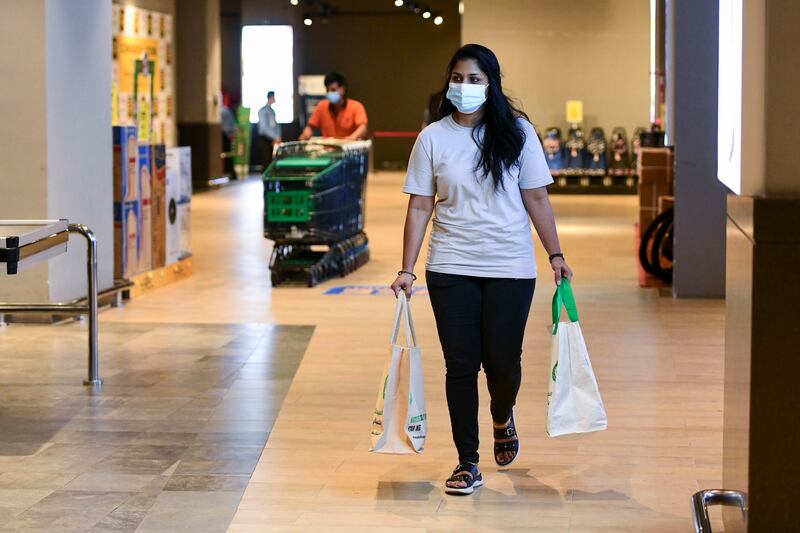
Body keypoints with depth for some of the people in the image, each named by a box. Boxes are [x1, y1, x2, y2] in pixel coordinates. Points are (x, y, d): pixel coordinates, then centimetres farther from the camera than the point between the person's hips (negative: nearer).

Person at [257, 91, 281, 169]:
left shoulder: (272, 111, 13)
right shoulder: (263, 111, -9)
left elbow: (276, 125, 15)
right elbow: (264, 127, -17)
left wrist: (277, 137, -1)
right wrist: (275, 137, -20)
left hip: (272, 140, 7)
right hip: (264, 140, -7)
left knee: (272, 163, 3)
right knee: (266, 162, -9)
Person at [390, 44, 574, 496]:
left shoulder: (517, 132, 1)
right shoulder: (433, 138, 2)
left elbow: (537, 200, 3)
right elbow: (420, 207, 3)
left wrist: (556, 255, -1)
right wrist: (407, 269, -2)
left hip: (510, 268, 0)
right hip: (451, 268, 1)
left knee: (502, 362, 0)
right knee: (461, 364, 1)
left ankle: (503, 418, 36)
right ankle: (468, 464, 11)